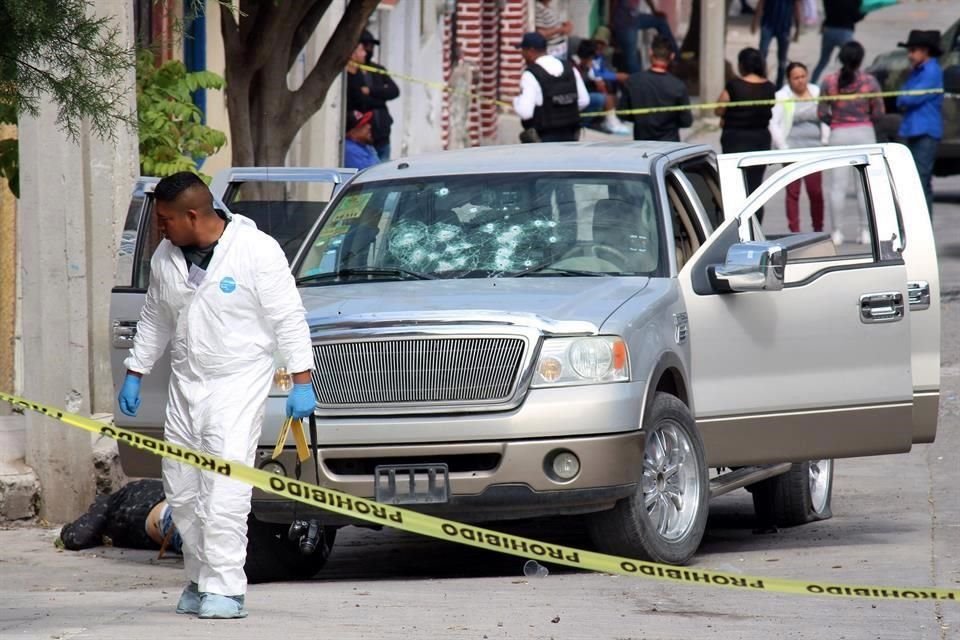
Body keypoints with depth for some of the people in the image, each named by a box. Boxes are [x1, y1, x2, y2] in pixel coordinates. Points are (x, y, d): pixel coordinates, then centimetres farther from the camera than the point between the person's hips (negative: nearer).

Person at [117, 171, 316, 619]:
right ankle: (200, 579, 18)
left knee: (225, 489, -16)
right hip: (185, 385, 7)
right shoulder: (166, 257, 7)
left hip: (239, 385, -7)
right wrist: (134, 374, 18)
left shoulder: (257, 251, -11)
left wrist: (302, 381, -12)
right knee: (181, 491, 6)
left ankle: (225, 587, -16)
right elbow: (154, 320, 20)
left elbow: (289, 318, -8)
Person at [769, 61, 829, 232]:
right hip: (792, 150, -2)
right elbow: (774, 124, -3)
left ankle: (818, 229, 10)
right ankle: (795, 231, -3)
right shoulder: (782, 97, 1)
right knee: (792, 192, -5)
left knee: (816, 191, -2)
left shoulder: (817, 93, 11)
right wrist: (784, 148, -9)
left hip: (814, 148, 2)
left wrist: (824, 142, 5)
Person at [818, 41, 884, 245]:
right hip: (864, 133, -1)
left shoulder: (829, 82, -3)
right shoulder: (869, 81, -6)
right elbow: (878, 113, -5)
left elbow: (822, 113, -3)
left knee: (837, 185, 3)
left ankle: (837, 232, 1)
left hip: (838, 134, 1)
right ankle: (864, 230, 4)